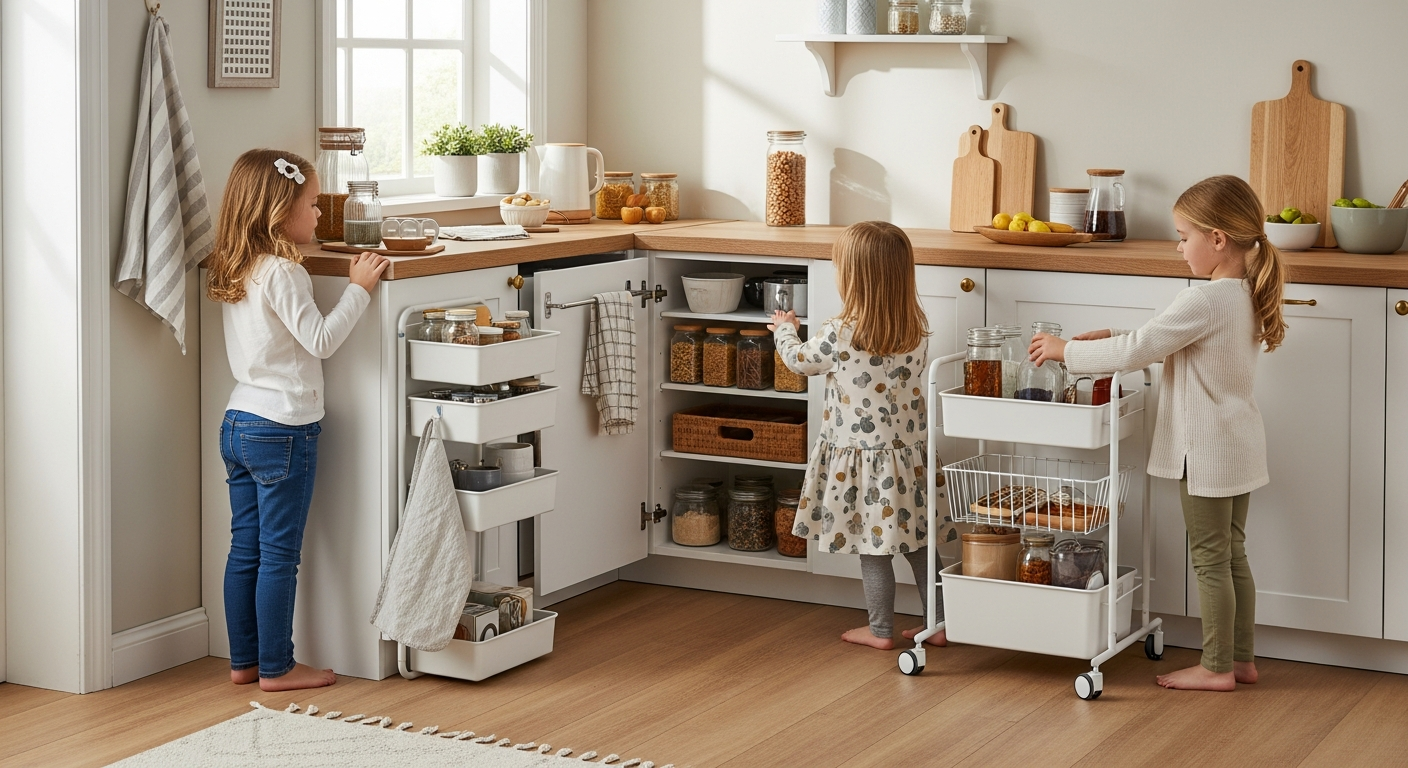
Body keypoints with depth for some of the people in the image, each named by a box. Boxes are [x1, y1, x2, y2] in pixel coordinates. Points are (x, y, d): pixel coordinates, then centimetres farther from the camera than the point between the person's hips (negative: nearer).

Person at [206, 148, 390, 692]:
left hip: (239, 422, 9)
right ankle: (276, 667, 6)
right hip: (282, 428, -9)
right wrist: (359, 288, -11)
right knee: (279, 554, -1)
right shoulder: (281, 273, -16)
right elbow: (321, 340, -19)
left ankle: (243, 660, 19)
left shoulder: (235, 271, 10)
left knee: (246, 549, 12)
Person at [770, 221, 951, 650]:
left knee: (873, 547, 7)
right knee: (919, 545, 14)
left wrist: (784, 329, 21)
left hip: (860, 459, -5)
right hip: (908, 454, 5)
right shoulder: (917, 330, -4)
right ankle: (939, 624, 21)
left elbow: (799, 360, -1)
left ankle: (881, 630, 17)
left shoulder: (840, 335, -19)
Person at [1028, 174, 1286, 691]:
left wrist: (1067, 351, -13)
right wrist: (1111, 337, 8)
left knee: (1210, 560, 2)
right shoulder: (1246, 296, 6)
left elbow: (1138, 350, -24)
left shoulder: (1205, 302, -24)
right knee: (1232, 556, 17)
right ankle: (1241, 659, 25)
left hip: (1207, 452, -9)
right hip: (1239, 449, 9)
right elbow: (1168, 344, 15)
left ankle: (1217, 667, 12)